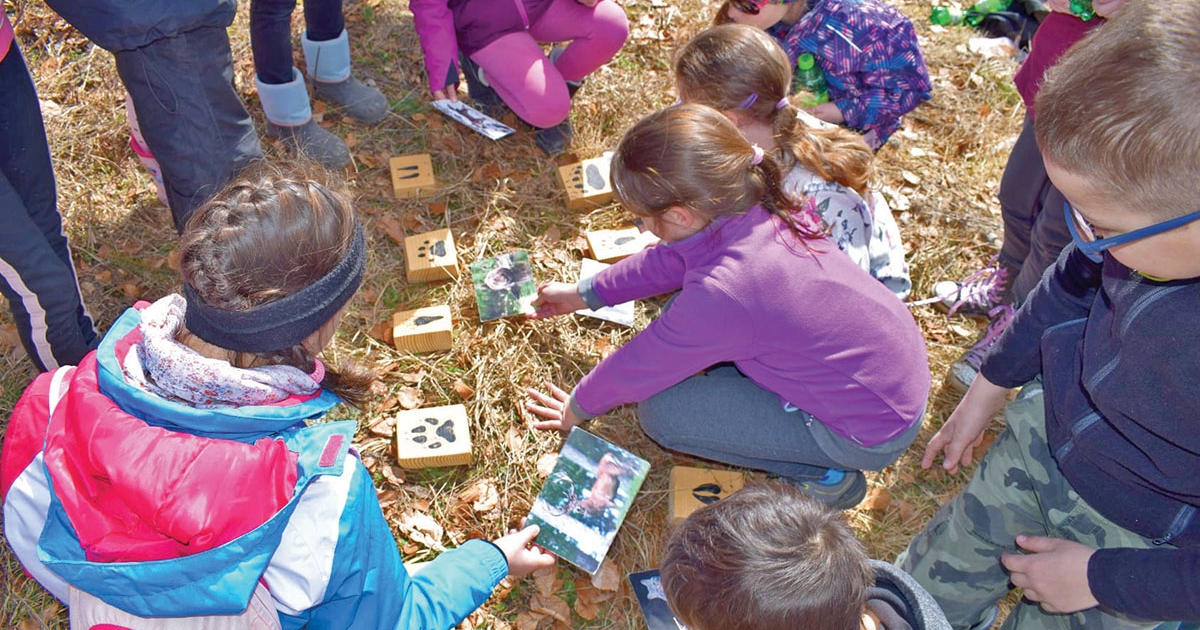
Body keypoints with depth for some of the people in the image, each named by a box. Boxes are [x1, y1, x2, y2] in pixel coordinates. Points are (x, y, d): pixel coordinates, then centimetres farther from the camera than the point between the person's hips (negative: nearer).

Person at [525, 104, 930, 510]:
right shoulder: (755, 211, -11)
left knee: (660, 411, -8)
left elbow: (636, 370, -15)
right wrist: (584, 294, 18)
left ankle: (821, 473, 2)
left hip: (872, 434, -8)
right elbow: (666, 260, 8)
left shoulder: (720, 293, -33)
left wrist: (578, 408, 5)